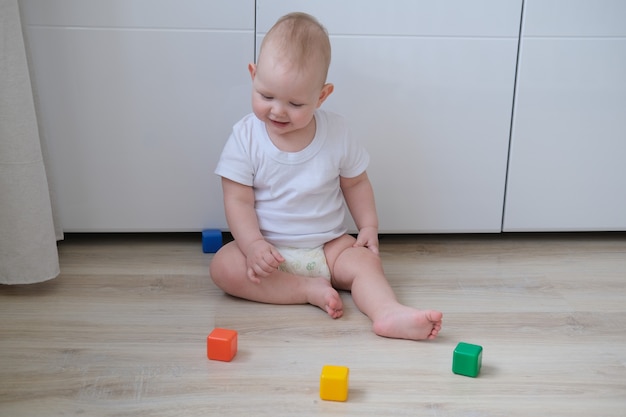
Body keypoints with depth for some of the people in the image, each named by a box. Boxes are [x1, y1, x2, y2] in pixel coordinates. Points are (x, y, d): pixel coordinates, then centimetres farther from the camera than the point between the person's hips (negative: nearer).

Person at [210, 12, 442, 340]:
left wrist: (369, 226, -3)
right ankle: (310, 290, -24)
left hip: (329, 244, 1)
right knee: (223, 267, -26)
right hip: (269, 248, -1)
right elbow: (238, 200, -11)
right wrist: (253, 245, -25)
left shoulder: (336, 132, -6)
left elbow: (355, 182, 8)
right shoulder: (245, 137, -10)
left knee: (365, 261, -23)